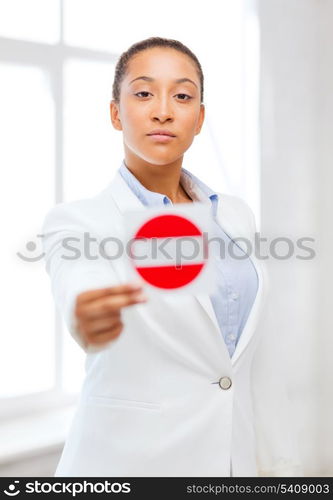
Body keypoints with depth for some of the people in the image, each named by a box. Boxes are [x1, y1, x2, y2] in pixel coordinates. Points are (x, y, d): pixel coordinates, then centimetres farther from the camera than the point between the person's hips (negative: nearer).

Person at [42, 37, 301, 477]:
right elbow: (80, 291, -32)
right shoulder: (78, 221, -10)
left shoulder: (236, 216, 5)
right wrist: (89, 318, -54)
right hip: (128, 458, -4)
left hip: (235, 456, 5)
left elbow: (253, 353, 9)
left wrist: (275, 463, 7)